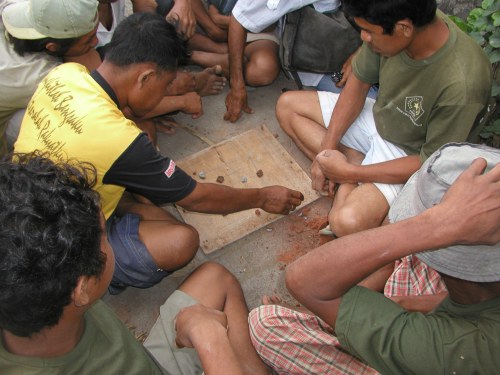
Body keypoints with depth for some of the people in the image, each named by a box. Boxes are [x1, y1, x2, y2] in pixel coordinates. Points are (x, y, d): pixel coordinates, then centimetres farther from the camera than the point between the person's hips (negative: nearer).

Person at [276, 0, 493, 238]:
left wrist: (350, 173, -21)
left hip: (409, 155, -7)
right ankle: (352, 160, -7)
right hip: (377, 117, 7)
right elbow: (359, 83, -3)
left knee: (348, 221, -33)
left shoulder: (462, 85, -35)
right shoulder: (389, 23, -19)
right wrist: (327, 149, -8)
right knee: (287, 105, 4)